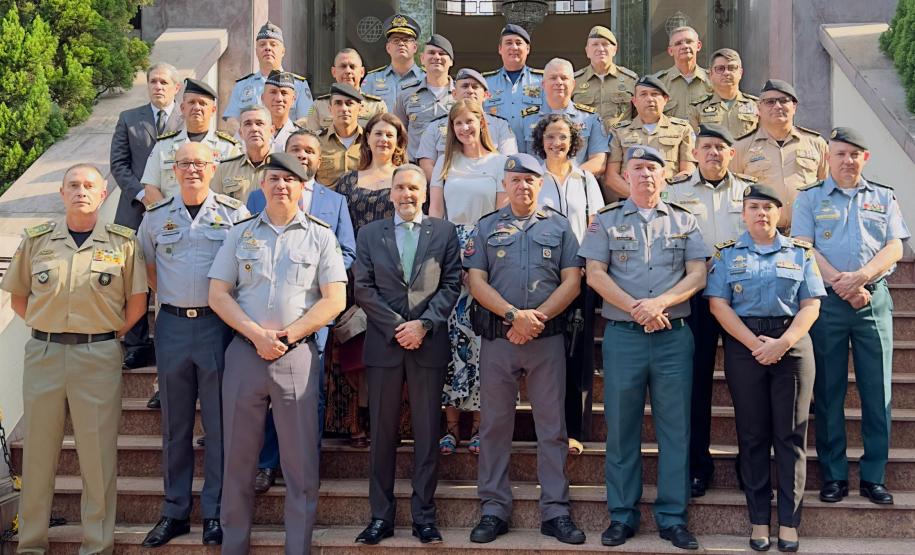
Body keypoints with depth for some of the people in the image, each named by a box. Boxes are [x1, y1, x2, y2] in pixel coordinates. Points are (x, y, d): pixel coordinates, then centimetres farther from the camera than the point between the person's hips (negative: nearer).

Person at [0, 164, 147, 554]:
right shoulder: (36, 240, 7)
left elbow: (136, 305, 4)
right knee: (38, 450, 8)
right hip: (43, 354, 2)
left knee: (98, 455, 1)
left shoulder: (123, 242, 1)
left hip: (99, 357, -2)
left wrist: (103, 338, 3)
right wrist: (48, 331, 6)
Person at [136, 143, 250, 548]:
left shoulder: (234, 213, 0)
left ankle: (214, 512, 12)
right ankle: (175, 512, 20)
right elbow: (147, 265, 21)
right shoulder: (156, 217, 8)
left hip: (218, 323, -3)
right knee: (175, 424, 10)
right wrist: (169, 297, 9)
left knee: (218, 423, 2)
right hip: (172, 324, 3)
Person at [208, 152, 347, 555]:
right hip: (244, 351, 2)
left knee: (301, 461, 1)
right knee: (238, 457, 8)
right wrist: (257, 335, -9)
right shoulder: (240, 233, 10)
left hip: (297, 355, -2)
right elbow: (218, 295, 5)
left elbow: (334, 299, -1)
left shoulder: (320, 236, 5)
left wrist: (286, 336, -10)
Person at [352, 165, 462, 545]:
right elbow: (362, 287, 2)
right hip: (383, 343, 1)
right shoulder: (370, 234, 10)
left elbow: (451, 285, 2)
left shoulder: (444, 232, 9)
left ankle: (424, 516, 10)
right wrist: (396, 326, -8)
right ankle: (380, 516, 11)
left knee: (427, 434, 3)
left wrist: (423, 324, -10)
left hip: (429, 343, 0)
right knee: (382, 434, 4)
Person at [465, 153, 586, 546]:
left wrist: (538, 317, -11)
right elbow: (476, 282, 0)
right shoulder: (486, 228, 10)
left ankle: (555, 512, 9)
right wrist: (514, 315, -14)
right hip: (497, 338, 0)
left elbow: (572, 281, 2)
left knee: (552, 426, 2)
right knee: (494, 425, 4)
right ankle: (494, 510, 12)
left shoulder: (559, 227, 11)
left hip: (547, 338, 0)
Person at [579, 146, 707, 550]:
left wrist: (660, 303, -14)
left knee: (675, 428, 2)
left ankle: (673, 517, 10)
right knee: (621, 428, 3)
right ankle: (622, 516, 12)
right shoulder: (606, 220, 7)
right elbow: (595, 274, -1)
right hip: (622, 334, -1)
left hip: (674, 335, 1)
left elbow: (697, 275, 2)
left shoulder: (685, 221, 10)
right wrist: (636, 309, -13)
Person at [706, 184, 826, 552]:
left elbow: (811, 305, 1)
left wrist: (782, 343, -14)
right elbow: (718, 304, -3)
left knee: (791, 435, 1)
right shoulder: (727, 253, 7)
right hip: (744, 346, 0)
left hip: (792, 346, 1)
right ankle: (759, 519, 10)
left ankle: (789, 521, 7)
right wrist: (754, 343, -13)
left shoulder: (800, 252, 9)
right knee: (753, 434, 4)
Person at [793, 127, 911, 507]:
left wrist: (860, 276, -13)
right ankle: (834, 475, 7)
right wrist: (839, 283, -14)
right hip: (826, 300, -1)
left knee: (877, 390, 0)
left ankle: (874, 476, 7)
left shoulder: (884, 199, 15)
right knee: (828, 390, 0)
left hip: (874, 299, 2)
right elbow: (803, 247, -2)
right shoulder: (809, 198, 10)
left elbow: (894, 248, 4)